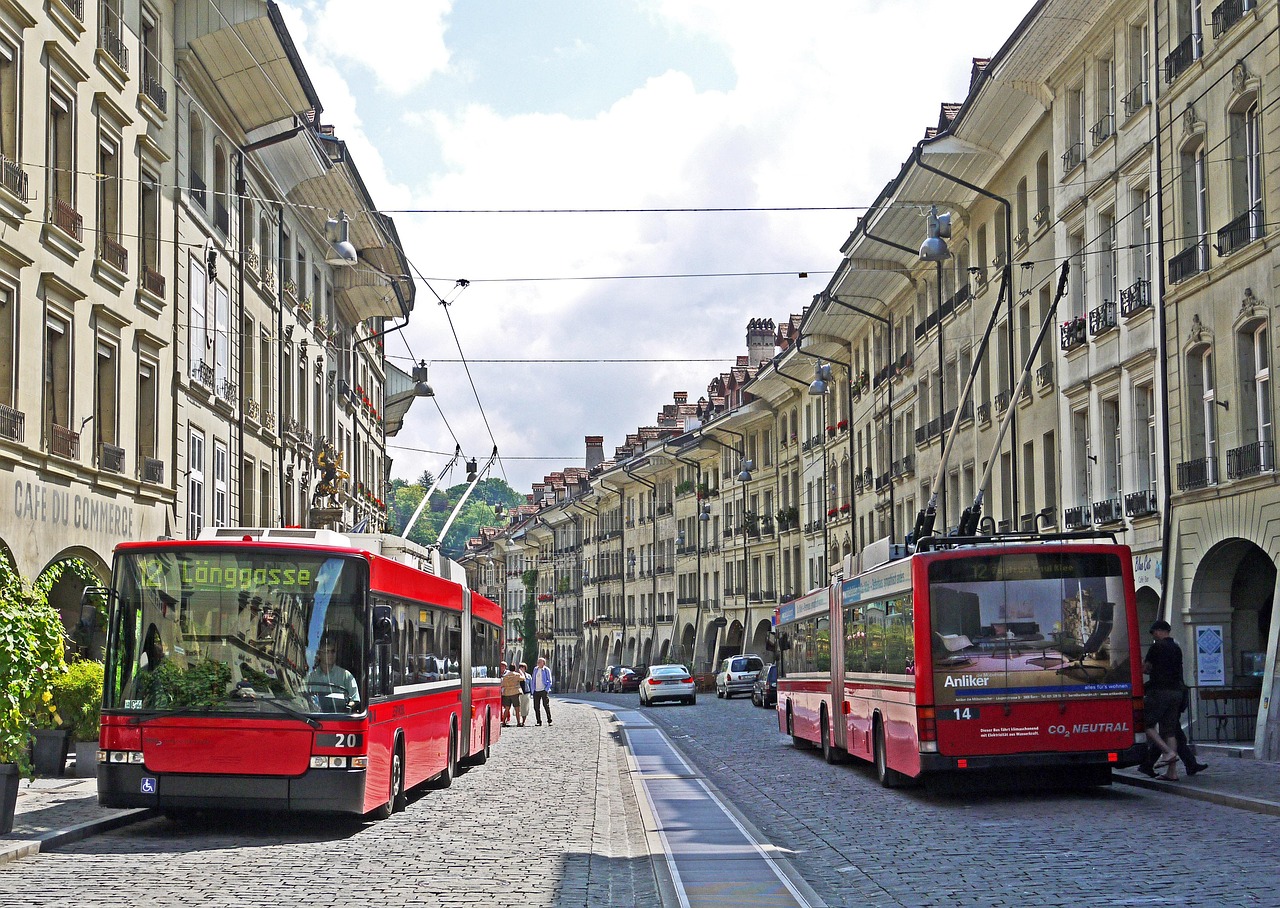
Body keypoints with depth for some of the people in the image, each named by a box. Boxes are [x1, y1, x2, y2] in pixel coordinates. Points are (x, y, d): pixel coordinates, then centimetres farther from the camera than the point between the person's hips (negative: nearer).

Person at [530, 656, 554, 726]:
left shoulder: (546, 670, -1)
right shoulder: (535, 670, 12)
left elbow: (549, 681, 0)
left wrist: (546, 689, -11)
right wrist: (533, 690, 10)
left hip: (544, 691, -5)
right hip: (536, 691, 5)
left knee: (546, 706, -8)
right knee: (536, 707, 1)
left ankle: (549, 721, -3)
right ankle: (539, 721, 8)